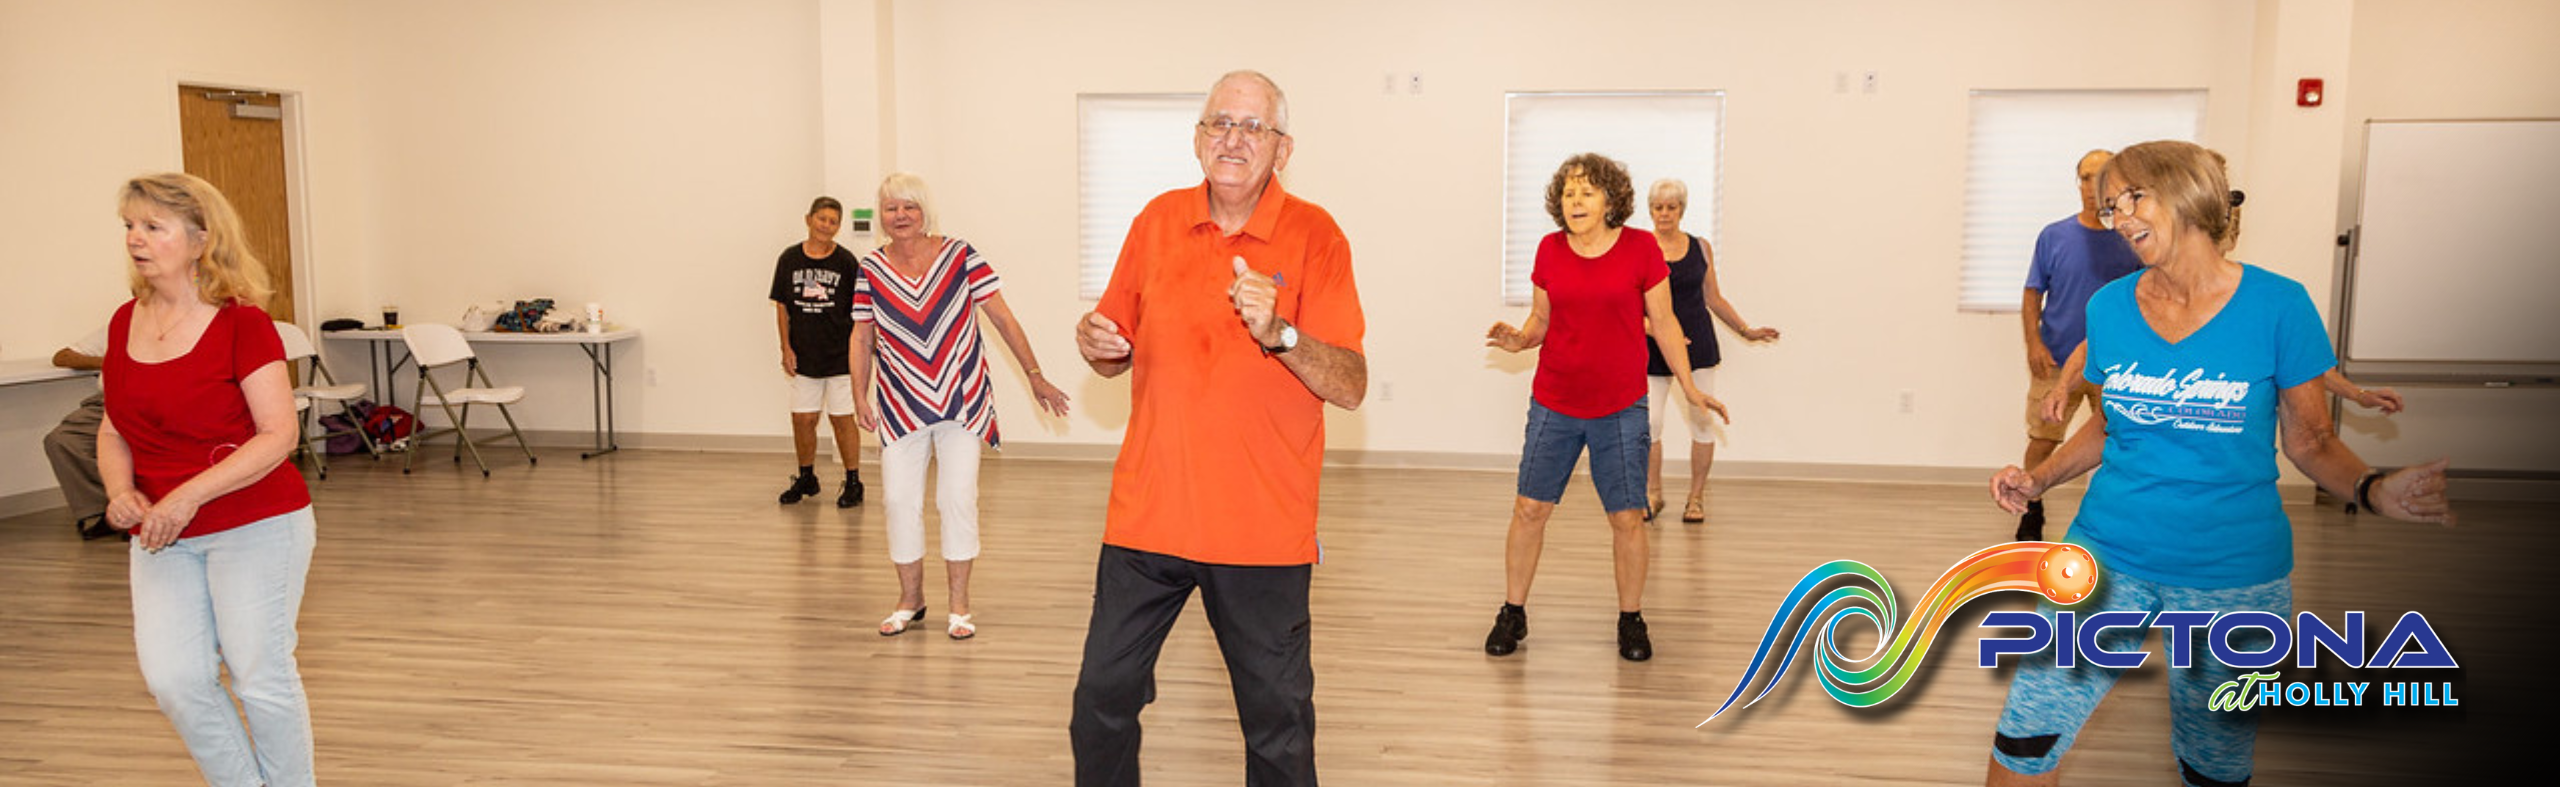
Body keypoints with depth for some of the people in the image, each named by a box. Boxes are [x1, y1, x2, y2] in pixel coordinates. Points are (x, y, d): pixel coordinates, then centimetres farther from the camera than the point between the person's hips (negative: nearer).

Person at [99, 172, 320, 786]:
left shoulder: (242, 322, -12)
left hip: (255, 523, -5)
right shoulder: (125, 323, 7)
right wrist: (120, 491, -5)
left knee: (260, 676, 2)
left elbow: (279, 434, -16)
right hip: (161, 534, 6)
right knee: (173, 680, 0)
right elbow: (113, 431, 15)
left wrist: (189, 495, -21)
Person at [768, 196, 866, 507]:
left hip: (840, 355, -3)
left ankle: (853, 483, 11)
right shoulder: (790, 259, 3)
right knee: (802, 418, 8)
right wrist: (786, 348, 3)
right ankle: (806, 478, 26)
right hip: (804, 356, 3)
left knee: (842, 418, 0)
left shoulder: (845, 262, -4)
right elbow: (782, 306, 9)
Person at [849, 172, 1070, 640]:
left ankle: (960, 606, 10)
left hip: (962, 400, -2)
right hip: (901, 405, 2)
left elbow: (1002, 318, -2)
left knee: (958, 497, -3)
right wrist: (859, 395, 2)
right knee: (900, 499, 2)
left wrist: (1035, 376, -2)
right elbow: (862, 338, 10)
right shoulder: (871, 269, 3)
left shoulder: (961, 257, -5)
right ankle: (910, 600, 20)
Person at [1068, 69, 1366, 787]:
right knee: (1102, 700, 10)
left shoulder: (1314, 236, -5)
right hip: (1147, 512, 3)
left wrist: (1278, 333, -26)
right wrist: (1097, 345, -7)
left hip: (1263, 528, -3)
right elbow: (1118, 354, 15)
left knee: (1278, 724, 7)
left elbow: (1351, 387, -10)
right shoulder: (1159, 220, 6)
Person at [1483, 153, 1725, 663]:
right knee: (1529, 509, 4)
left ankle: (1631, 620, 20)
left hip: (1621, 410, -2)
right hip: (1553, 405, 2)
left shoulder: (1641, 248, -6)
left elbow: (1663, 324, 1)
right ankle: (1512, 614, 19)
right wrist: (1519, 339, -11)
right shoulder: (1550, 250, 1)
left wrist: (1689, 387, 2)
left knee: (1627, 518, 2)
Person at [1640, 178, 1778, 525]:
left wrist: (1746, 330, 15)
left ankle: (1696, 498, 14)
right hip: (1654, 347, -2)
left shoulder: (1700, 247, 7)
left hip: (1697, 343, 2)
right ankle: (1652, 494, 14)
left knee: (1702, 420, 0)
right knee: (1649, 422, -7)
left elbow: (1713, 299, 15)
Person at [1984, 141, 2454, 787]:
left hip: (2232, 576, -2)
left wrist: (2373, 489, -20)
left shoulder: (2277, 305, -6)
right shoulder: (2109, 307, 3)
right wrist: (2040, 478, -1)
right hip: (2107, 560, 2)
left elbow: (2310, 442, -1)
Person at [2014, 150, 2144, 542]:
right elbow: (2033, 295, 2)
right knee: (2042, 440, 5)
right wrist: (2034, 343, -10)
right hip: (2056, 362, 0)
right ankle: (2033, 514, 22)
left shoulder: (2132, 242, 0)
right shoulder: (2053, 236, 0)